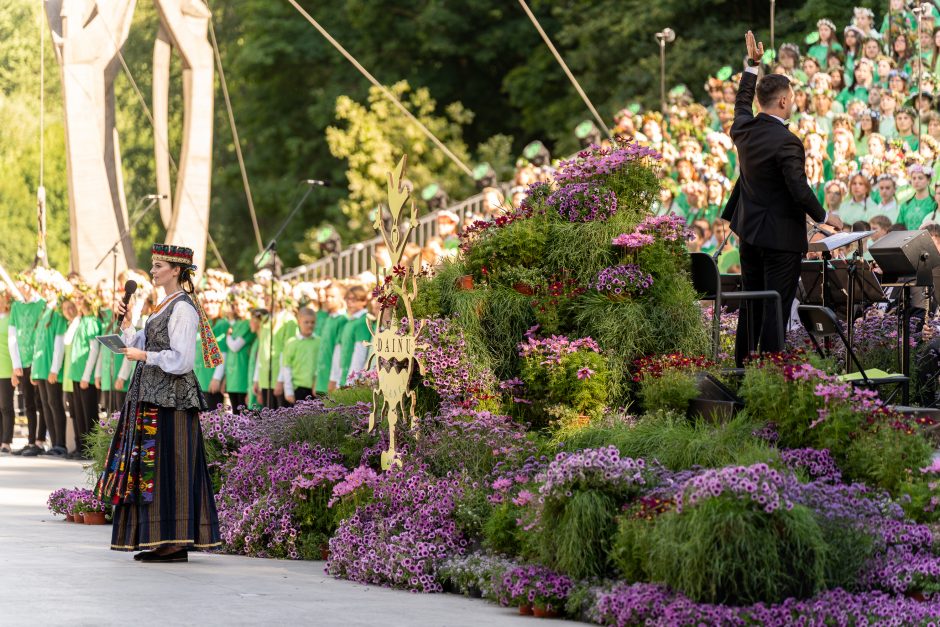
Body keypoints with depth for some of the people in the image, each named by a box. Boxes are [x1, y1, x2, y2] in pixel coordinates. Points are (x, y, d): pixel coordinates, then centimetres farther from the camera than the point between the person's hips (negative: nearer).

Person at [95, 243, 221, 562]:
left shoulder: (183, 309, -12)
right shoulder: (167, 306, 18)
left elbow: (181, 360, -18)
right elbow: (141, 345, 18)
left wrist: (143, 356, -13)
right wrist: (124, 321, 8)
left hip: (170, 397, -10)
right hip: (154, 395, 10)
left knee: (167, 464, -9)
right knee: (149, 465, 9)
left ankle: (175, 543, -7)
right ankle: (165, 542, 11)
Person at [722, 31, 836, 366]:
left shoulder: (744, 129, 0)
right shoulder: (787, 142, -22)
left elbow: (742, 104, 24)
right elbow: (800, 191, -22)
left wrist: (752, 65, 32)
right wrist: (824, 217, -6)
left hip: (748, 232, 8)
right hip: (781, 236, -8)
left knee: (751, 304, 16)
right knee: (776, 308, -2)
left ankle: (743, 365, 22)